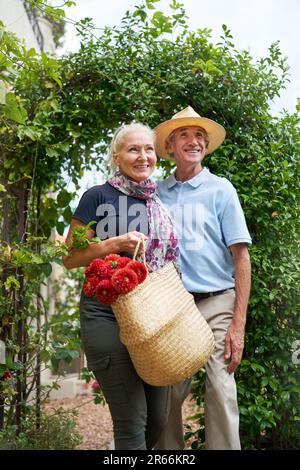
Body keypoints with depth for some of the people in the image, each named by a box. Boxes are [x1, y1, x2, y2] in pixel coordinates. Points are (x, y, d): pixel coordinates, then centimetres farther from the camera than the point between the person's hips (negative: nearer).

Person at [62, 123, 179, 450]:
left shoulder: (159, 204, 15)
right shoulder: (98, 197, -2)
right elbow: (70, 257, -4)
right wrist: (115, 244, -18)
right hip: (108, 315, -6)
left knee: (158, 420, 11)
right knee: (131, 420, -8)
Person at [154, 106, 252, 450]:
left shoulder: (220, 189, 4)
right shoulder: (156, 194, 10)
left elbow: (241, 257, -1)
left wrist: (238, 324, -8)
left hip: (215, 305, -2)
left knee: (221, 392, -5)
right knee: (168, 395, 6)